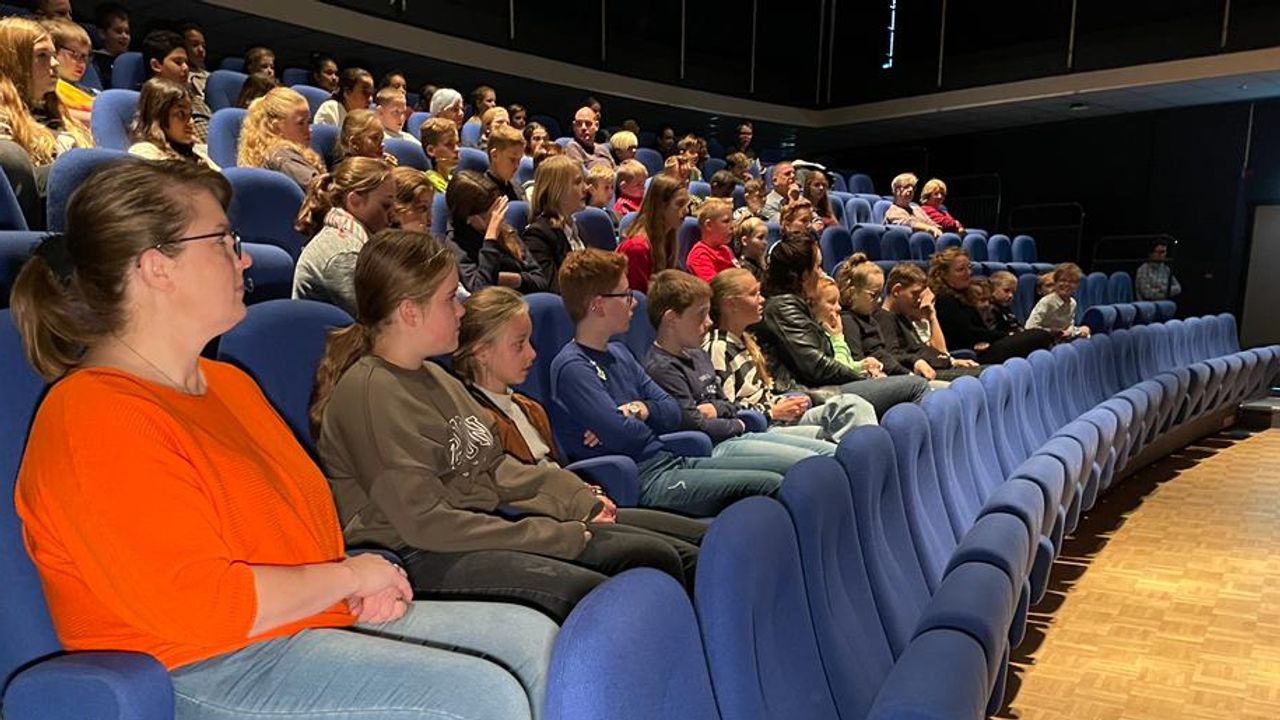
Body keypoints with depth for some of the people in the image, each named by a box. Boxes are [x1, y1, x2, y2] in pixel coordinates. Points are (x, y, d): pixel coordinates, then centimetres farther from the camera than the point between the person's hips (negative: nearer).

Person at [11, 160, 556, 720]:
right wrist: (349, 576, -11)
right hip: (210, 671, -9)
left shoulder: (228, 383, 14)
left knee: (533, 637, 2)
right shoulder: (97, 421, -18)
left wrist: (364, 585, 2)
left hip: (311, 617, 9)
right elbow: (201, 604, -24)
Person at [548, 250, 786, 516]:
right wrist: (638, 418, 1)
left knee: (781, 468, 4)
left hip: (672, 461, 9)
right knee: (772, 486, -14)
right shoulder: (572, 366, -14)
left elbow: (673, 412, 13)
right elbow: (624, 436, -23)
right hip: (643, 481, -9)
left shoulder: (619, 353, 15)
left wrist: (643, 409, -9)